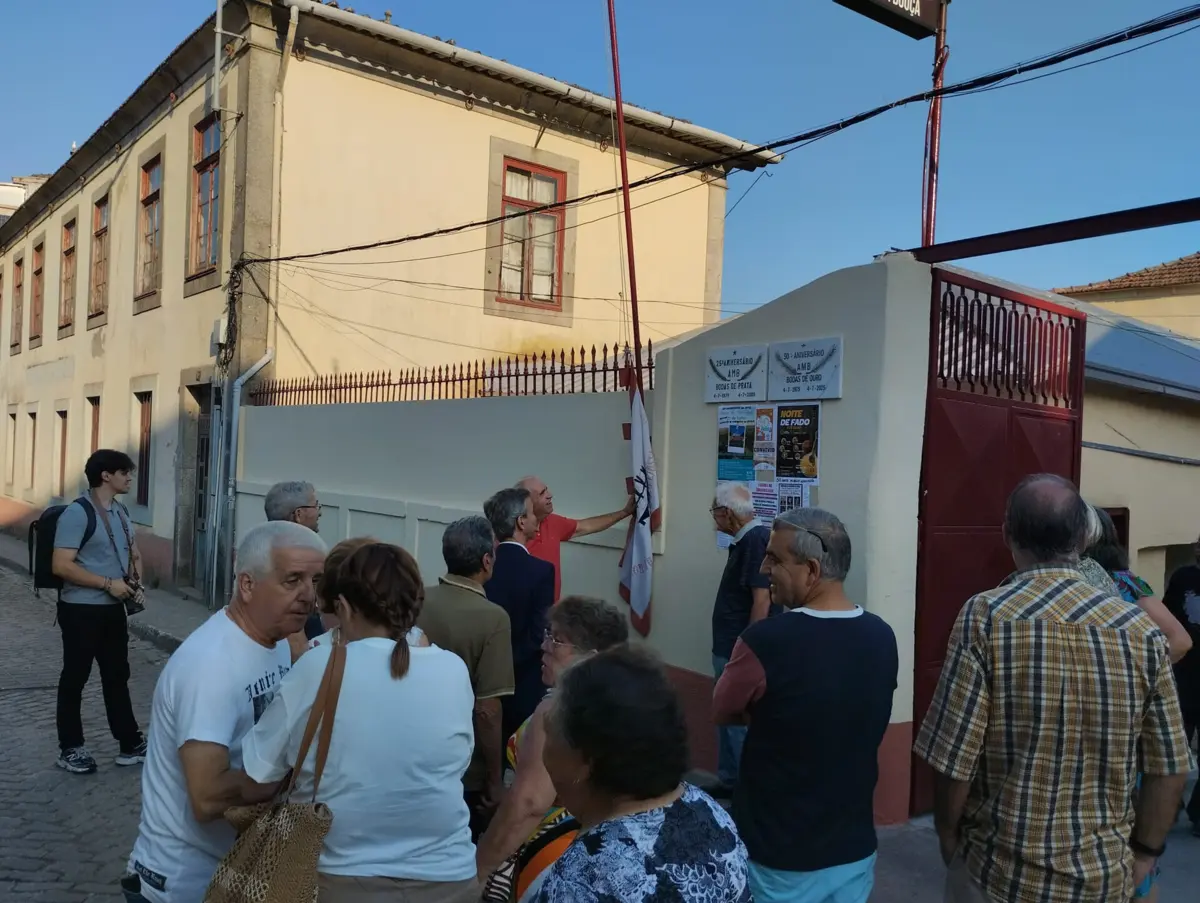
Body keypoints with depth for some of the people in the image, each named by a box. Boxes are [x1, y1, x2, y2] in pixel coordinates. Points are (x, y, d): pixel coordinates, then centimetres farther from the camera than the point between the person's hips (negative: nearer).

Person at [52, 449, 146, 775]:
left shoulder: (121, 512, 9)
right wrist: (108, 583, -21)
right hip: (81, 610, -8)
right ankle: (70, 749, 19)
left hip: (114, 609, 8)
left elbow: (134, 554, 21)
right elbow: (61, 565, -21)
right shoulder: (77, 513, -16)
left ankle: (130, 744, 22)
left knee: (117, 676, 14)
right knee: (75, 678, 6)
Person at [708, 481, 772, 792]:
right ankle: (729, 783, 30)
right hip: (729, 650, 10)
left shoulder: (757, 540, -19)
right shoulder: (745, 540, 11)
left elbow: (762, 599, -23)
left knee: (741, 722, -2)